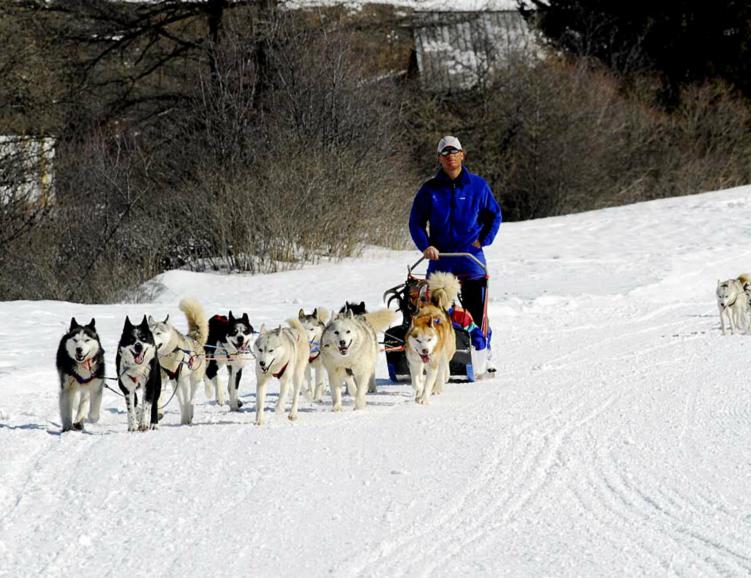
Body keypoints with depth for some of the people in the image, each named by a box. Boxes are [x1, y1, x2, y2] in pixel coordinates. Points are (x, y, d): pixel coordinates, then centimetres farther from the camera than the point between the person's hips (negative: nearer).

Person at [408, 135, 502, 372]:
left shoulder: (478, 185, 4)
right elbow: (416, 222, 8)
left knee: (476, 311, -1)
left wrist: (483, 240, -1)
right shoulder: (430, 189, 3)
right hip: (440, 259, 1)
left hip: (471, 259, -1)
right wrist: (425, 246, -8)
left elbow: (495, 215, 13)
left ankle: (483, 354, 10)